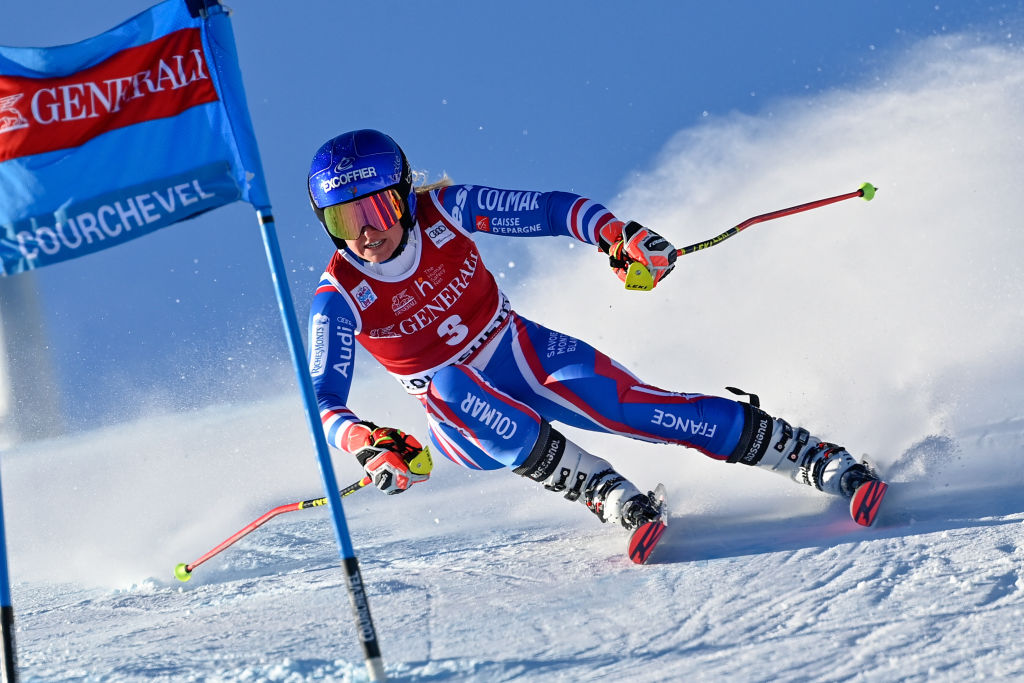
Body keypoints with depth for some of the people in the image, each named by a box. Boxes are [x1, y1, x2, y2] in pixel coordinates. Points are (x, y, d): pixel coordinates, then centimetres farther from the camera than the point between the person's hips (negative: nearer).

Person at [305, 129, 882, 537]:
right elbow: (327, 404, -24)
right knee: (448, 384, -36)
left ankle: (816, 457, -17)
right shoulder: (340, 299, -19)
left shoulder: (441, 211, -16)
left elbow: (549, 209, -11)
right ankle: (612, 497, -33)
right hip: (465, 420, 0)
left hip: (528, 355, 1)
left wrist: (614, 233, -30)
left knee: (636, 410, -23)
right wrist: (366, 443, -46)